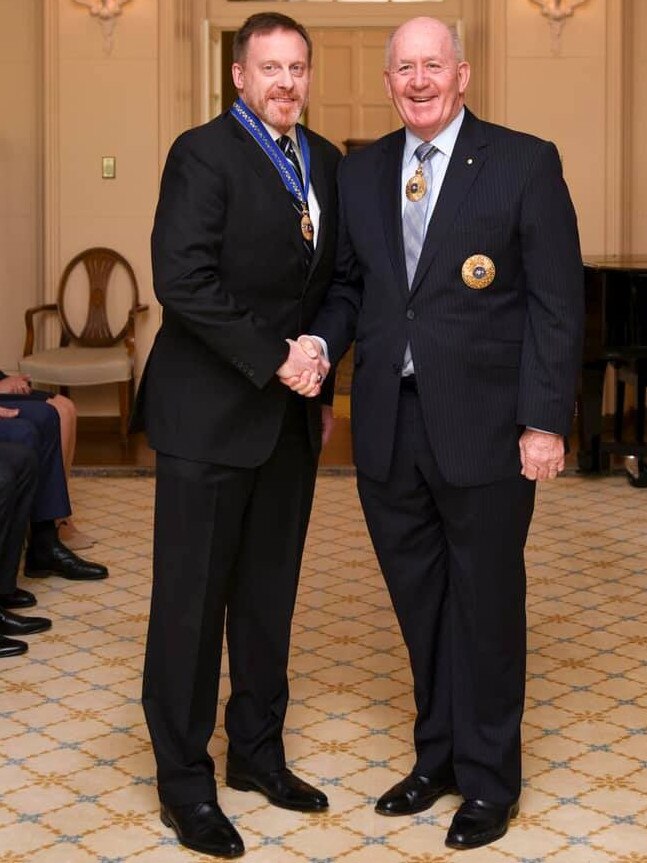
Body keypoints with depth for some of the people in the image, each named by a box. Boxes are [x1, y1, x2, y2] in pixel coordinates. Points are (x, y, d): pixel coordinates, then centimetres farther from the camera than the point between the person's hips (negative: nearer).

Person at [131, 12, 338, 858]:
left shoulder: (325, 161, 11)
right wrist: (274, 360, -19)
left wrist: (320, 384, 11)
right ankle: (185, 779, 14)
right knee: (192, 598, 2)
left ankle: (257, 751, 28)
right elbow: (183, 281, -19)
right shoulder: (203, 154, -10)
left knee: (269, 594, 14)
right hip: (210, 414, -6)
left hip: (290, 414, 6)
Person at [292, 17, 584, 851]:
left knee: (485, 601, 7)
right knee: (419, 599, 15)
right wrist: (320, 344, -5)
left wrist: (545, 421, -13)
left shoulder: (524, 163, -5)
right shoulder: (361, 172, 9)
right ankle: (437, 755, 33)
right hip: (388, 424, 5)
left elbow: (556, 303, -7)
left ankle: (488, 778, 24)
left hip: (482, 425, -4)